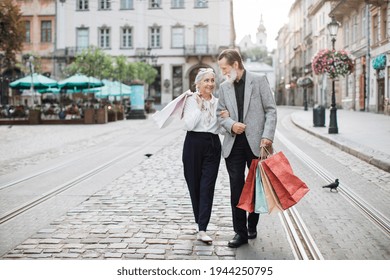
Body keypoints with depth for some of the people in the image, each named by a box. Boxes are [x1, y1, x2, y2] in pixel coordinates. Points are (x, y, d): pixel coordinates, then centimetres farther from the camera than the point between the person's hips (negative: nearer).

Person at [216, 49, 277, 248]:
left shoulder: (259, 81, -1)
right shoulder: (224, 87, 11)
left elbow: (271, 110, -4)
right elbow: (220, 113, 14)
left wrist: (267, 136, -14)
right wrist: (231, 125, -8)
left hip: (256, 142, -3)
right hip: (234, 144, 3)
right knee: (236, 188, 0)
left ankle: (252, 225, 28)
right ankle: (240, 232, 6)